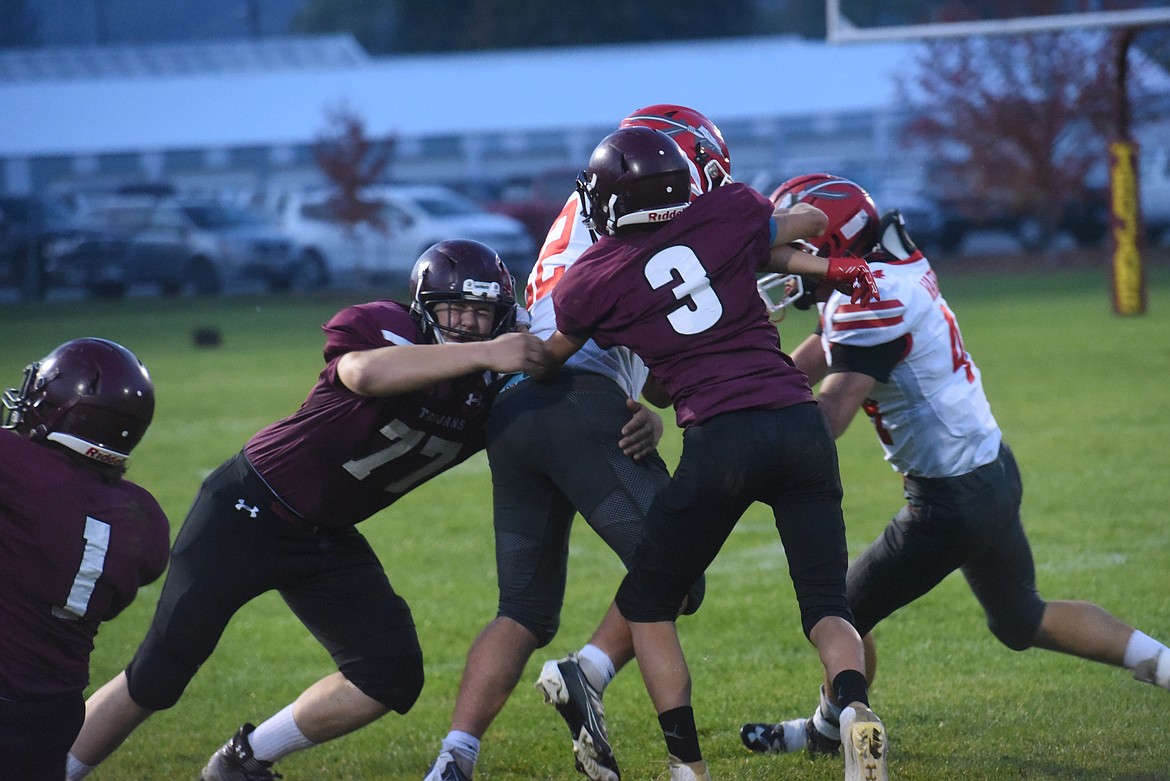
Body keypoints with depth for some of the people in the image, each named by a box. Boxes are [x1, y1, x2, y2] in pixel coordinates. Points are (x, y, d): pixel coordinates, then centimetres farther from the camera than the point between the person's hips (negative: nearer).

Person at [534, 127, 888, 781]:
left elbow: (548, 360, 23)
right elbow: (811, 224, 27)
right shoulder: (729, 213, 7)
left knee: (647, 605, 17)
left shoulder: (589, 283, 4)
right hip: (799, 421, 3)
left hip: (721, 436, -2)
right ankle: (856, 708, -19)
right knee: (827, 608, 11)